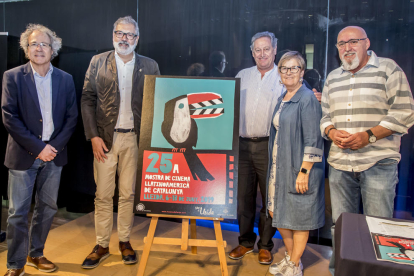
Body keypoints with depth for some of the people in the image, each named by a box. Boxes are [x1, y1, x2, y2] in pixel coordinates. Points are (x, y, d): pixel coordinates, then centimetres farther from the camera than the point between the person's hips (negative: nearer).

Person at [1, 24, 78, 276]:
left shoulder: (65, 79, 5)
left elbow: (72, 116, 3)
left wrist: (55, 146, -8)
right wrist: (38, 147, -14)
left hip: (53, 154, 3)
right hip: (23, 156, -3)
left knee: (48, 207, 12)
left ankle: (36, 254, 31)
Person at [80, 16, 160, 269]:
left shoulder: (149, 66, 5)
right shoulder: (98, 62, 6)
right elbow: (88, 100, 3)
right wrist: (93, 136, -5)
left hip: (134, 138, 0)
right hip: (105, 138, 0)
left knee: (128, 193, 8)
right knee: (103, 195, 5)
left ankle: (125, 242, 24)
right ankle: (102, 246, 19)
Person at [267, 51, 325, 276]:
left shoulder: (307, 99, -11)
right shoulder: (282, 99, 13)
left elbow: (313, 140, -16)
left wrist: (304, 171, -21)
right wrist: (274, 166, 15)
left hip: (298, 167, -8)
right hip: (279, 167, 8)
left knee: (298, 217, 5)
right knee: (279, 214, 14)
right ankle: (289, 257, 33)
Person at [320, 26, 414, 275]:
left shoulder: (388, 69, 0)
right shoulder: (332, 78, 16)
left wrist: (368, 136, -17)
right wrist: (331, 132, -5)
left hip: (378, 162, -4)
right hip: (340, 163, 5)